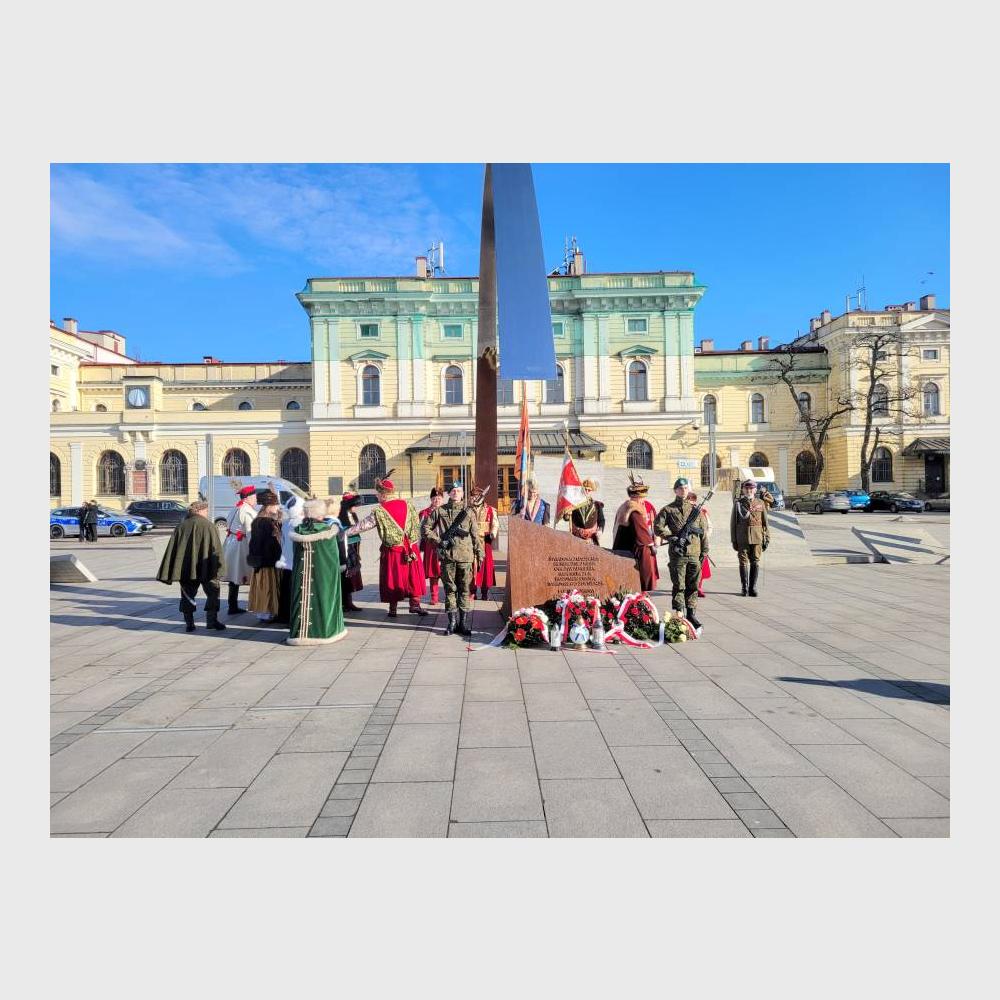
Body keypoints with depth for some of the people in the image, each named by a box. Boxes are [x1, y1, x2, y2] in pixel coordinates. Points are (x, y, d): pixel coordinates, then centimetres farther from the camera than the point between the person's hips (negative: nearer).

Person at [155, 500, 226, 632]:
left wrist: (170, 573, 11)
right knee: (212, 592, 9)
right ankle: (211, 620, 3)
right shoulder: (209, 526, -4)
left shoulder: (181, 526, 8)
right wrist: (217, 567, -1)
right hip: (204, 568, -4)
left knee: (187, 595, 12)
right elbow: (216, 548, -7)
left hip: (185, 569, 4)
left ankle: (189, 623, 10)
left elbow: (171, 549, 8)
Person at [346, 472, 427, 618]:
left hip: (392, 550, -2)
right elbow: (417, 524, 8)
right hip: (411, 549, 3)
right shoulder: (407, 504, 1)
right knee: (413, 575, 12)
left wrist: (346, 532, 5)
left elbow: (362, 525, -5)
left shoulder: (379, 512, -11)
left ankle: (393, 609, 17)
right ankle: (415, 604, 10)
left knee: (392, 578, 10)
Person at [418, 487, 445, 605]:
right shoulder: (425, 513, 6)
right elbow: (422, 532, 6)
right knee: (432, 571, 4)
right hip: (431, 546, 1)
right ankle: (434, 597, 13)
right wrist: (421, 548, 1)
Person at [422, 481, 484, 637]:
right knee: (450, 589, 5)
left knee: (464, 589, 4)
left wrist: (479, 554, 3)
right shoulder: (439, 511, 5)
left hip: (465, 556, 0)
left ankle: (462, 622, 13)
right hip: (447, 556, 0)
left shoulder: (468, 512, 7)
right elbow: (425, 528, 8)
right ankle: (452, 622, 14)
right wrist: (438, 540, -1)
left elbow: (476, 535, 7)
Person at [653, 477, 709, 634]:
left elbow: (703, 531, 13)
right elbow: (657, 527, -3)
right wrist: (674, 537, -10)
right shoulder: (668, 509, 4)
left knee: (693, 586, 7)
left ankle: (691, 614, 17)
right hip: (677, 553, -3)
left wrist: (704, 551, 8)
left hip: (695, 553, 3)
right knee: (679, 586, -1)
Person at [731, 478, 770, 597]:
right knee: (744, 562, 3)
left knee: (755, 562, 3)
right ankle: (745, 588, 11)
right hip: (742, 538, -1)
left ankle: (753, 587, 12)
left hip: (757, 538, 1)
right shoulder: (738, 504, 4)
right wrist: (734, 540, 0)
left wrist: (766, 538, 3)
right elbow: (733, 523, 3)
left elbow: (765, 522, 8)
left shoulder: (761, 503, 8)